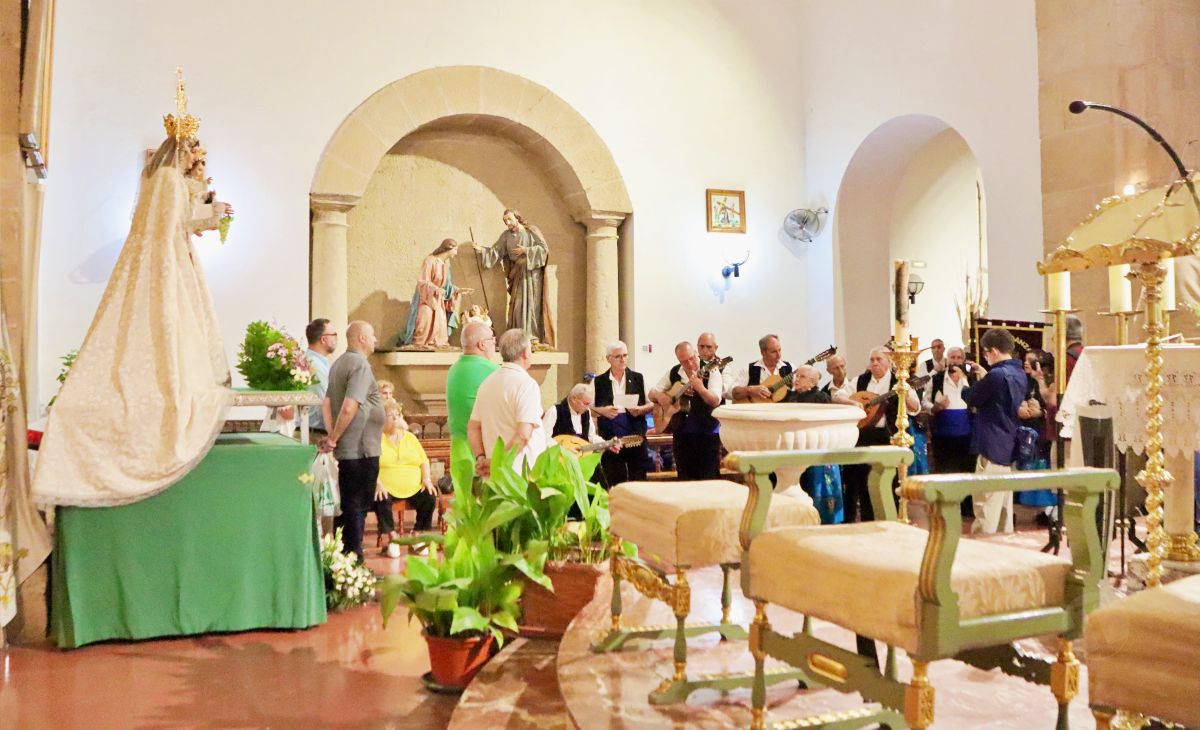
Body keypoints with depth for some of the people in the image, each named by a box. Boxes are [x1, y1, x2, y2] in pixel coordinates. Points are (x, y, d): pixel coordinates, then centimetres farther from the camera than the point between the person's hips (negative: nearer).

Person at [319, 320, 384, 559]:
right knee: (358, 507, -2)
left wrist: (332, 436, 10)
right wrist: (334, 439, -14)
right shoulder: (360, 365, -17)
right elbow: (349, 409, -25)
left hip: (346, 449, 9)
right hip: (362, 449, -9)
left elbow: (326, 403, 14)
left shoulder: (339, 363, 11)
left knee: (347, 505, 17)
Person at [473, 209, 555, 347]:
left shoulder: (532, 231, 0)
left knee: (533, 304, -5)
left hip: (533, 273, -3)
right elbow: (496, 251, 3)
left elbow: (544, 248, -5)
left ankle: (535, 338, -4)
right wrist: (482, 250, -12)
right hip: (518, 275, 3)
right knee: (518, 304, -4)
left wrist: (525, 250, -12)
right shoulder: (506, 235, 8)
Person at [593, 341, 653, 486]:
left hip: (636, 436, 1)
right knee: (614, 481, 4)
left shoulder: (638, 379, 7)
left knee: (638, 478, 0)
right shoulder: (598, 382, 5)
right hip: (610, 438, 0)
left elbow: (652, 404, 10)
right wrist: (602, 411, -13)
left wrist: (641, 409, -10)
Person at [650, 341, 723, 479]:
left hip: (707, 433, -4)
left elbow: (715, 401, -20)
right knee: (684, 479, 9)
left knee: (709, 479, -3)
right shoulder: (674, 373, 5)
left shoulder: (711, 372, -8)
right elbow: (652, 393, 12)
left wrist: (700, 388, -37)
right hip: (681, 434, 4)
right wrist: (659, 396, -11)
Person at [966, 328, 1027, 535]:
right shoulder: (1020, 373, 10)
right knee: (1004, 504, 16)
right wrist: (984, 377, 15)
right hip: (1010, 447, 9)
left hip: (993, 447, -9)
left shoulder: (997, 375, -20)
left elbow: (971, 399, -9)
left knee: (986, 507, -5)